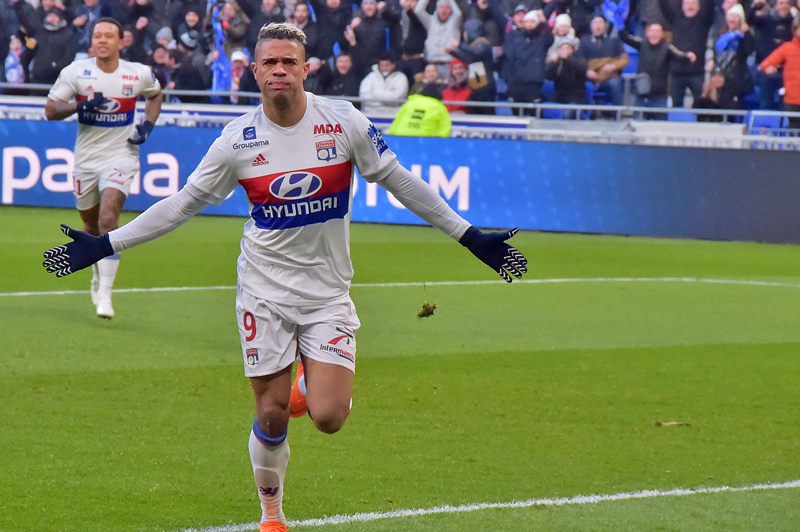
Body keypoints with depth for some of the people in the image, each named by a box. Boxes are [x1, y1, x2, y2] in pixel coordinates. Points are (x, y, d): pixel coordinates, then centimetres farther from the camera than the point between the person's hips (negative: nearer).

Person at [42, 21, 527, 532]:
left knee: (328, 418, -13)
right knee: (272, 416, 1)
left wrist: (472, 237, 4)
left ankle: (310, 385, 23)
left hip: (328, 292, 0)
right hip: (265, 291, 0)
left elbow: (400, 181, 3)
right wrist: (105, 244, 0)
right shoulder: (238, 140, -5)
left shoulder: (344, 121, -7)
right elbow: (183, 203, 4)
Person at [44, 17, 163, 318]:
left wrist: (147, 126, 2)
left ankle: (105, 294, -19)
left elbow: (155, 95, 18)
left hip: (121, 156, -2)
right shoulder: (76, 72, -7)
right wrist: (80, 105, -22)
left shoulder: (139, 75, -4)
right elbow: (50, 109, -5)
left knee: (108, 218, -21)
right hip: (86, 158, 2)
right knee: (91, 225, 12)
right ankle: (99, 274, 42)